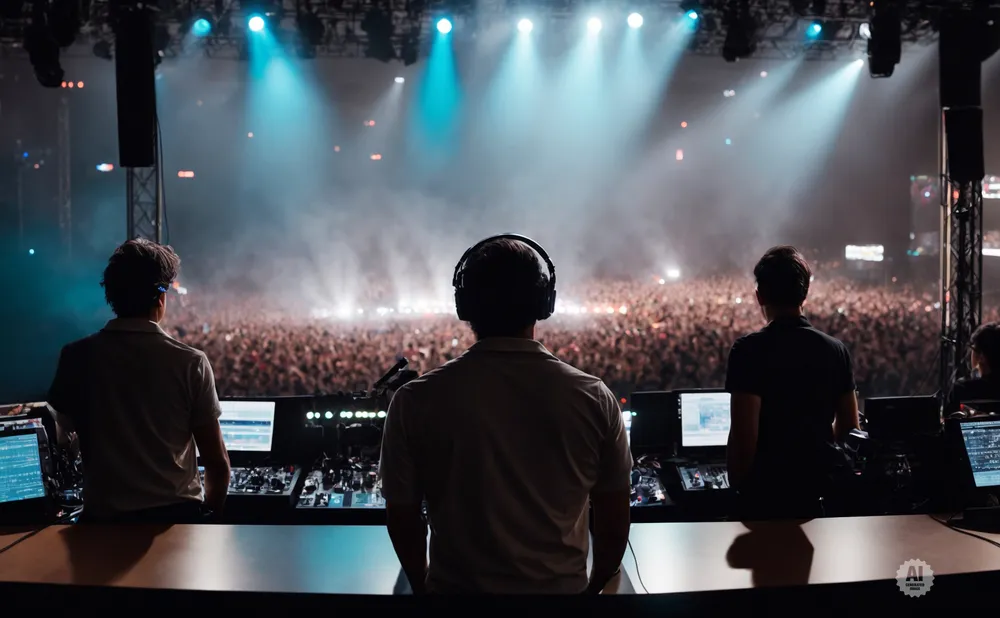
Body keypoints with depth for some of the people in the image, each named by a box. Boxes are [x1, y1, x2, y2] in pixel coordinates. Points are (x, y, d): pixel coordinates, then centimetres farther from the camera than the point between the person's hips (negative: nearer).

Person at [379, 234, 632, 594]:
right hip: (563, 589, 1)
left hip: (455, 589, 0)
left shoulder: (415, 402, -16)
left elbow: (402, 516, -6)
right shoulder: (594, 398, -13)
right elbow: (615, 517, -4)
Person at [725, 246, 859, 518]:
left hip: (769, 490, -4)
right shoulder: (836, 350, 1)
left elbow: (744, 434, -20)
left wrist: (738, 485, -5)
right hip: (825, 490, 5)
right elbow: (848, 426, 11)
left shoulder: (749, 350, -16)